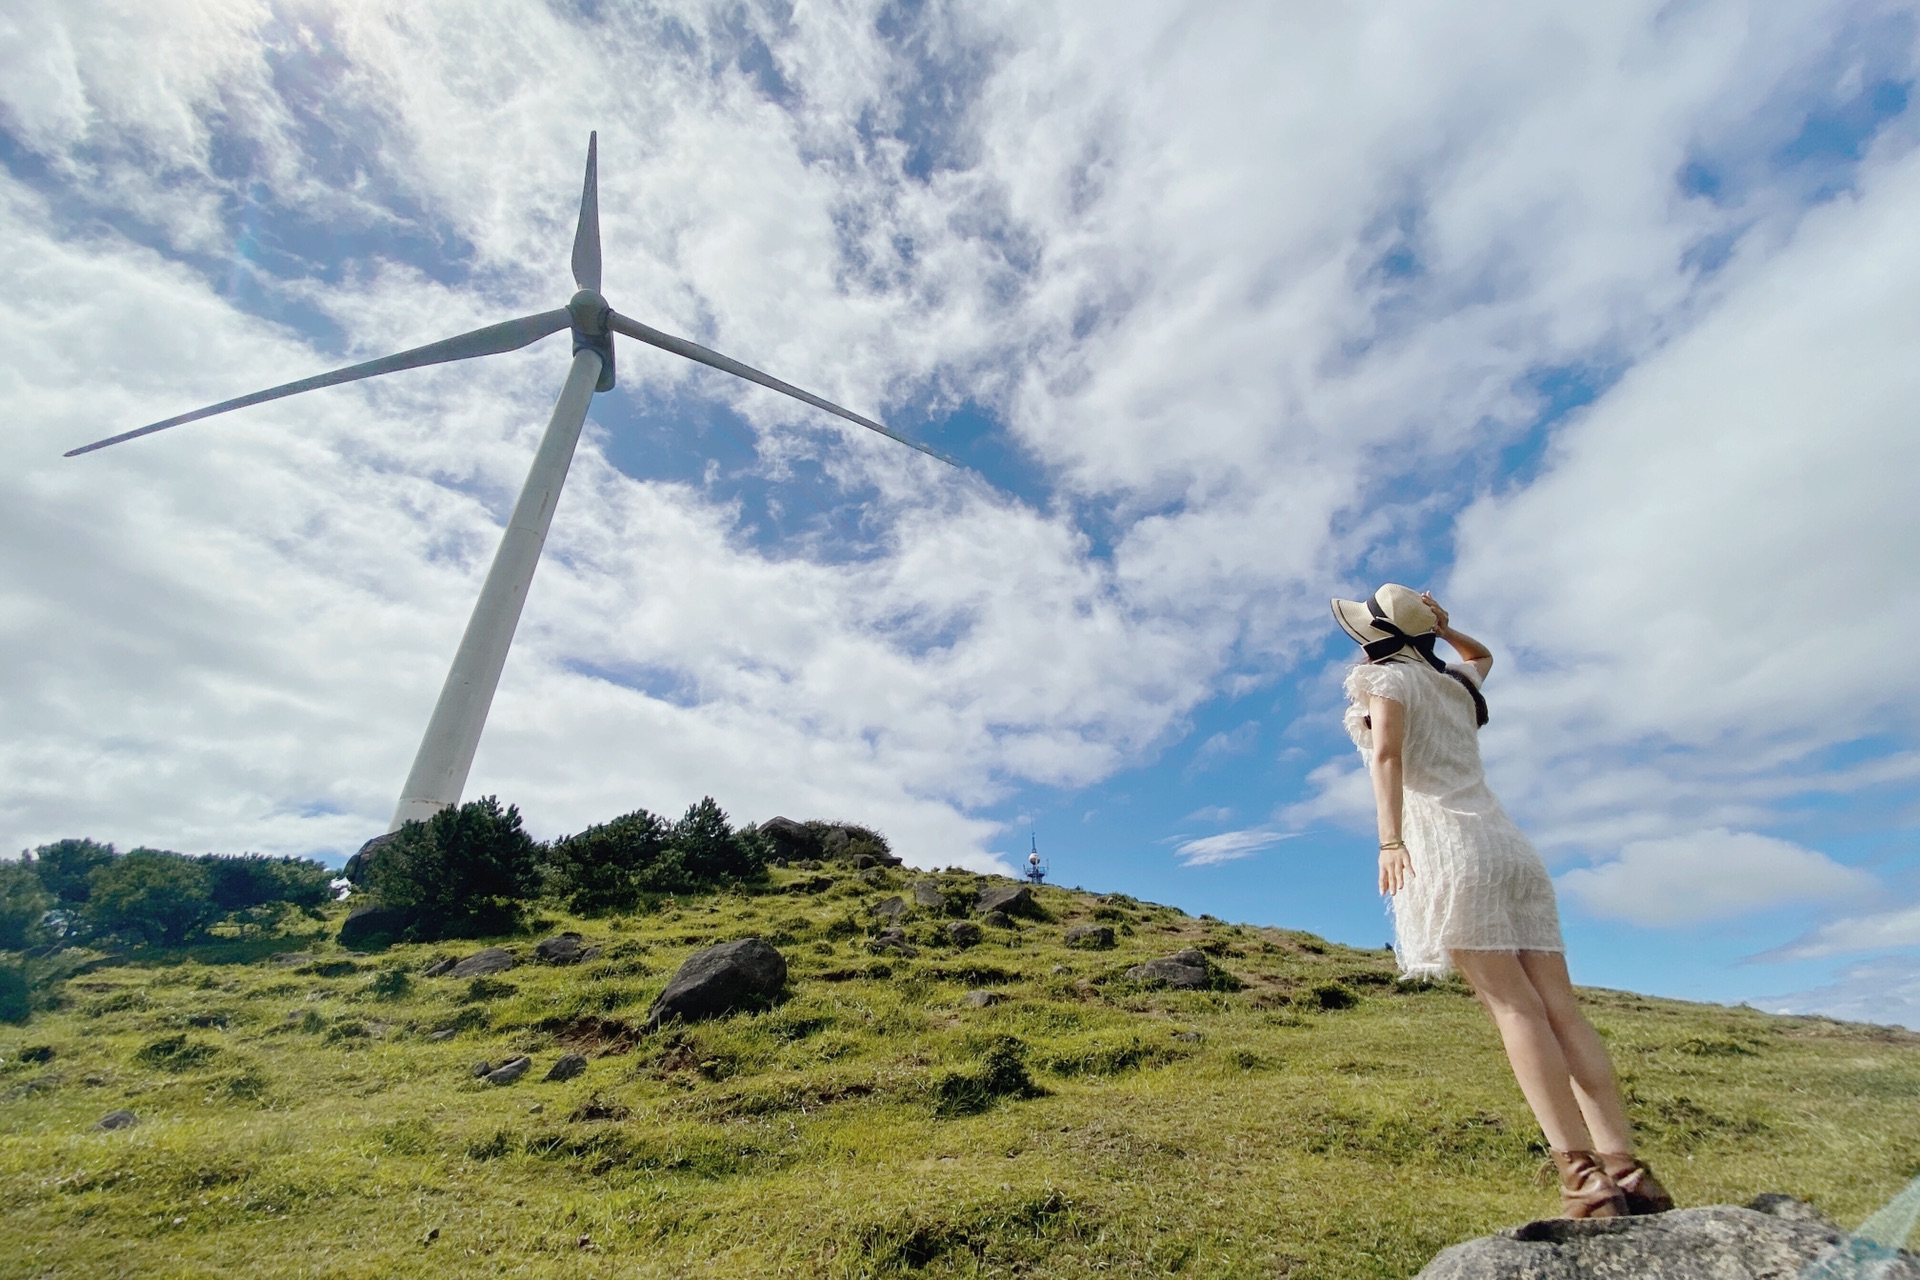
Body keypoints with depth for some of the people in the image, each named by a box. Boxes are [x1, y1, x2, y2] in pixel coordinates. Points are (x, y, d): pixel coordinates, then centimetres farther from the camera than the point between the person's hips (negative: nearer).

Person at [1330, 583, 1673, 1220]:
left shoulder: (1388, 677, 3)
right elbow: (1482, 656, 50)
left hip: (1447, 847, -7)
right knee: (1559, 1005, 1)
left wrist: (1390, 839, -26)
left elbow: (1387, 752, -16)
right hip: (1508, 846, 7)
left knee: (1514, 1005, -11)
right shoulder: (1456, 684, 23)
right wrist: (1444, 628, 31)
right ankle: (1627, 1169, -3)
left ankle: (1582, 1173, -15)